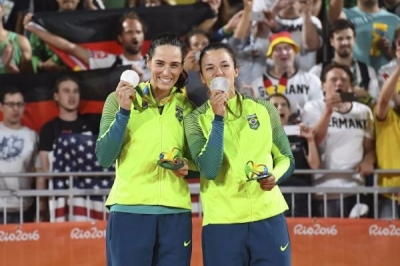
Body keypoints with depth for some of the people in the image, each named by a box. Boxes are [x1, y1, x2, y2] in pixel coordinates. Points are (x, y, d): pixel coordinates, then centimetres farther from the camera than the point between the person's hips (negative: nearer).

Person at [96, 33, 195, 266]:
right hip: (129, 211, -3)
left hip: (175, 214, 3)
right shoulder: (120, 99, 1)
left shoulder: (187, 108, 10)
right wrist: (124, 111, -15)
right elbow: (104, 158, -7)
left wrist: (188, 165, -3)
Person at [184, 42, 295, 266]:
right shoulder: (196, 119, 1)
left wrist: (275, 177, -8)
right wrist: (218, 118, -16)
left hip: (269, 218, 2)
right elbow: (209, 170, -14)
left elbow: (286, 158, 14)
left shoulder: (264, 109, 7)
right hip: (221, 224, -2)